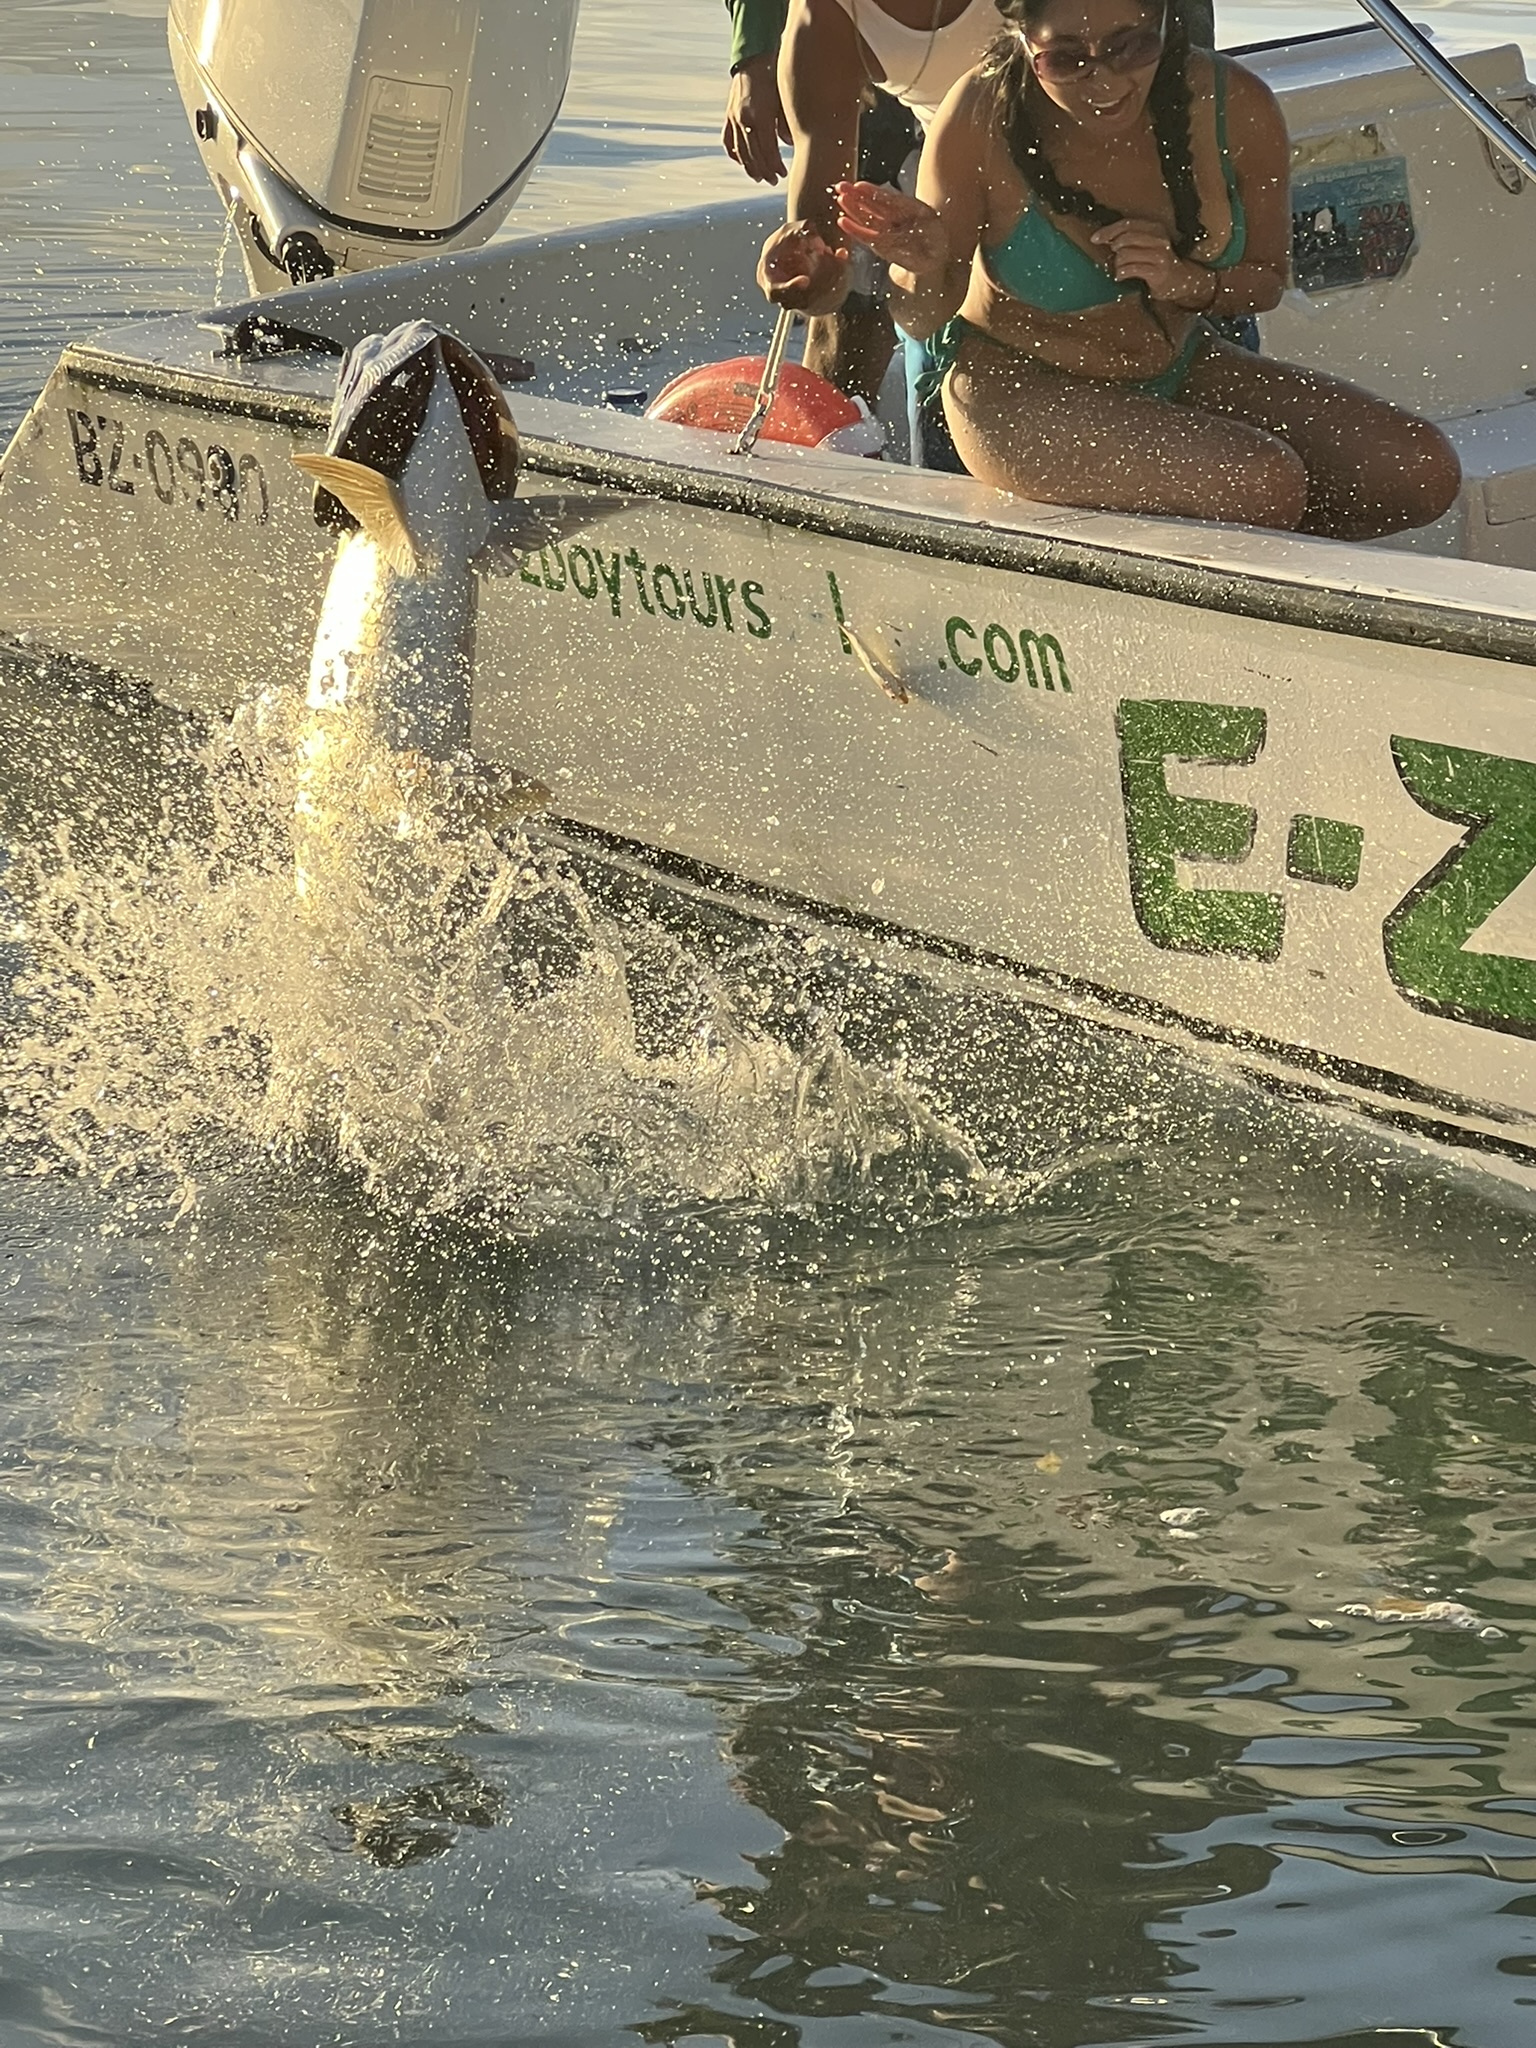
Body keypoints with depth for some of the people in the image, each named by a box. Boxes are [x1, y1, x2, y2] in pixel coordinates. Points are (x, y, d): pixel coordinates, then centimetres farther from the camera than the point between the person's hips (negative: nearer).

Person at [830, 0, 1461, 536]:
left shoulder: (1235, 107, -15)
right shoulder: (979, 123, -23)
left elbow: (1265, 280, 2)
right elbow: (924, 320, -13)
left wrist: (1190, 284, -21)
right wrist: (925, 269, -37)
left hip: (1178, 371, 6)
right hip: (1019, 390, -6)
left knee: (1422, 473, -5)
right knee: (1264, 484, -30)